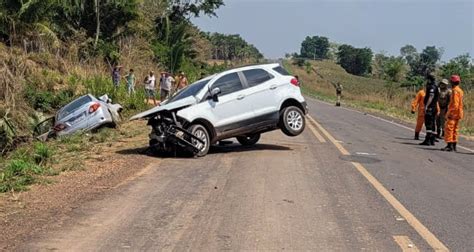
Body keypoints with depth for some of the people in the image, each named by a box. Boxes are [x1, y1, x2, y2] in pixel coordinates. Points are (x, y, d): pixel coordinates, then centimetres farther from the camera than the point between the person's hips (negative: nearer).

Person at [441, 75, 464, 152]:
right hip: (458, 114, 10)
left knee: (449, 129, -9)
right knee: (455, 129, 12)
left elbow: (455, 104, -21)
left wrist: (450, 113, -20)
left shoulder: (455, 91, -14)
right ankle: (454, 146, 15)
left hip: (453, 113, -10)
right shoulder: (460, 91, 17)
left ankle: (450, 145, -12)